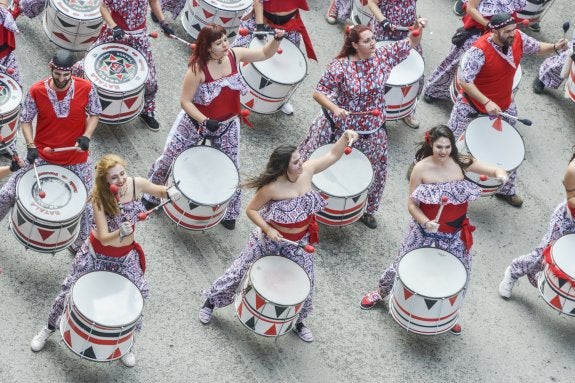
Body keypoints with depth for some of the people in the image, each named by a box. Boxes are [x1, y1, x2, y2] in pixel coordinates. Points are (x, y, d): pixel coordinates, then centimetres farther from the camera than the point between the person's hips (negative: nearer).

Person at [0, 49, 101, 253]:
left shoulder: (86, 88, -16)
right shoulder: (36, 91, -16)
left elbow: (94, 114, 0)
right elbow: (25, 120, -4)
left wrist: (86, 136, -17)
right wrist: (30, 146, -18)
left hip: (77, 160, 0)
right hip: (42, 156, 0)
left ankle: (80, 245, 35)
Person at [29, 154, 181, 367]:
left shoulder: (136, 184, -21)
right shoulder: (99, 199, -29)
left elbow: (158, 191, 1)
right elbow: (105, 239, -32)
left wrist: (169, 193, -23)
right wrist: (121, 233, -53)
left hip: (125, 257, 3)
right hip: (96, 254, -2)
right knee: (70, 291, 11)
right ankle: (49, 328, 40)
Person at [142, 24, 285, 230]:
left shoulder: (234, 55, -15)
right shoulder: (198, 68, -28)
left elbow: (265, 53, -3)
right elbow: (185, 101, -22)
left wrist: (277, 39, -23)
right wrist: (205, 121, -31)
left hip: (227, 124, 4)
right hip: (196, 122, -3)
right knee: (169, 159, 10)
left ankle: (229, 213, 34)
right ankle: (151, 195, 36)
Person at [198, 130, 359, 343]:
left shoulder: (307, 171, -15)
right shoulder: (272, 188, -28)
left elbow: (332, 156, -6)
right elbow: (251, 210, -16)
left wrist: (345, 137, -24)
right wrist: (267, 230, -27)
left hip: (298, 243, 4)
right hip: (269, 239, -4)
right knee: (240, 270, 12)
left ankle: (298, 321, 40)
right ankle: (211, 302, 35)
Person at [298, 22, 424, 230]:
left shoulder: (383, 56, -12)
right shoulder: (340, 66, -23)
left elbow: (411, 43, -4)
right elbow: (318, 93, -20)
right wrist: (334, 108, -37)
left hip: (372, 131, 4)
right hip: (338, 126, -4)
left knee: (374, 172, 18)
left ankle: (366, 210, 43)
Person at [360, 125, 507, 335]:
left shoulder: (461, 163, -12)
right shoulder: (421, 168, -18)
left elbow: (496, 170, -9)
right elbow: (412, 204, -13)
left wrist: (501, 174, -33)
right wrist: (425, 222, -30)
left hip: (455, 234, 2)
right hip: (425, 230, -2)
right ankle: (382, 292, 44)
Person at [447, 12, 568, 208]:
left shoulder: (518, 38, -15)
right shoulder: (479, 51, -34)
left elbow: (536, 47, 4)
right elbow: (464, 81, -34)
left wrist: (555, 47, -17)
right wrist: (486, 103, -38)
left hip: (505, 106, 6)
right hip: (471, 105, -5)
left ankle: (506, 190, 35)